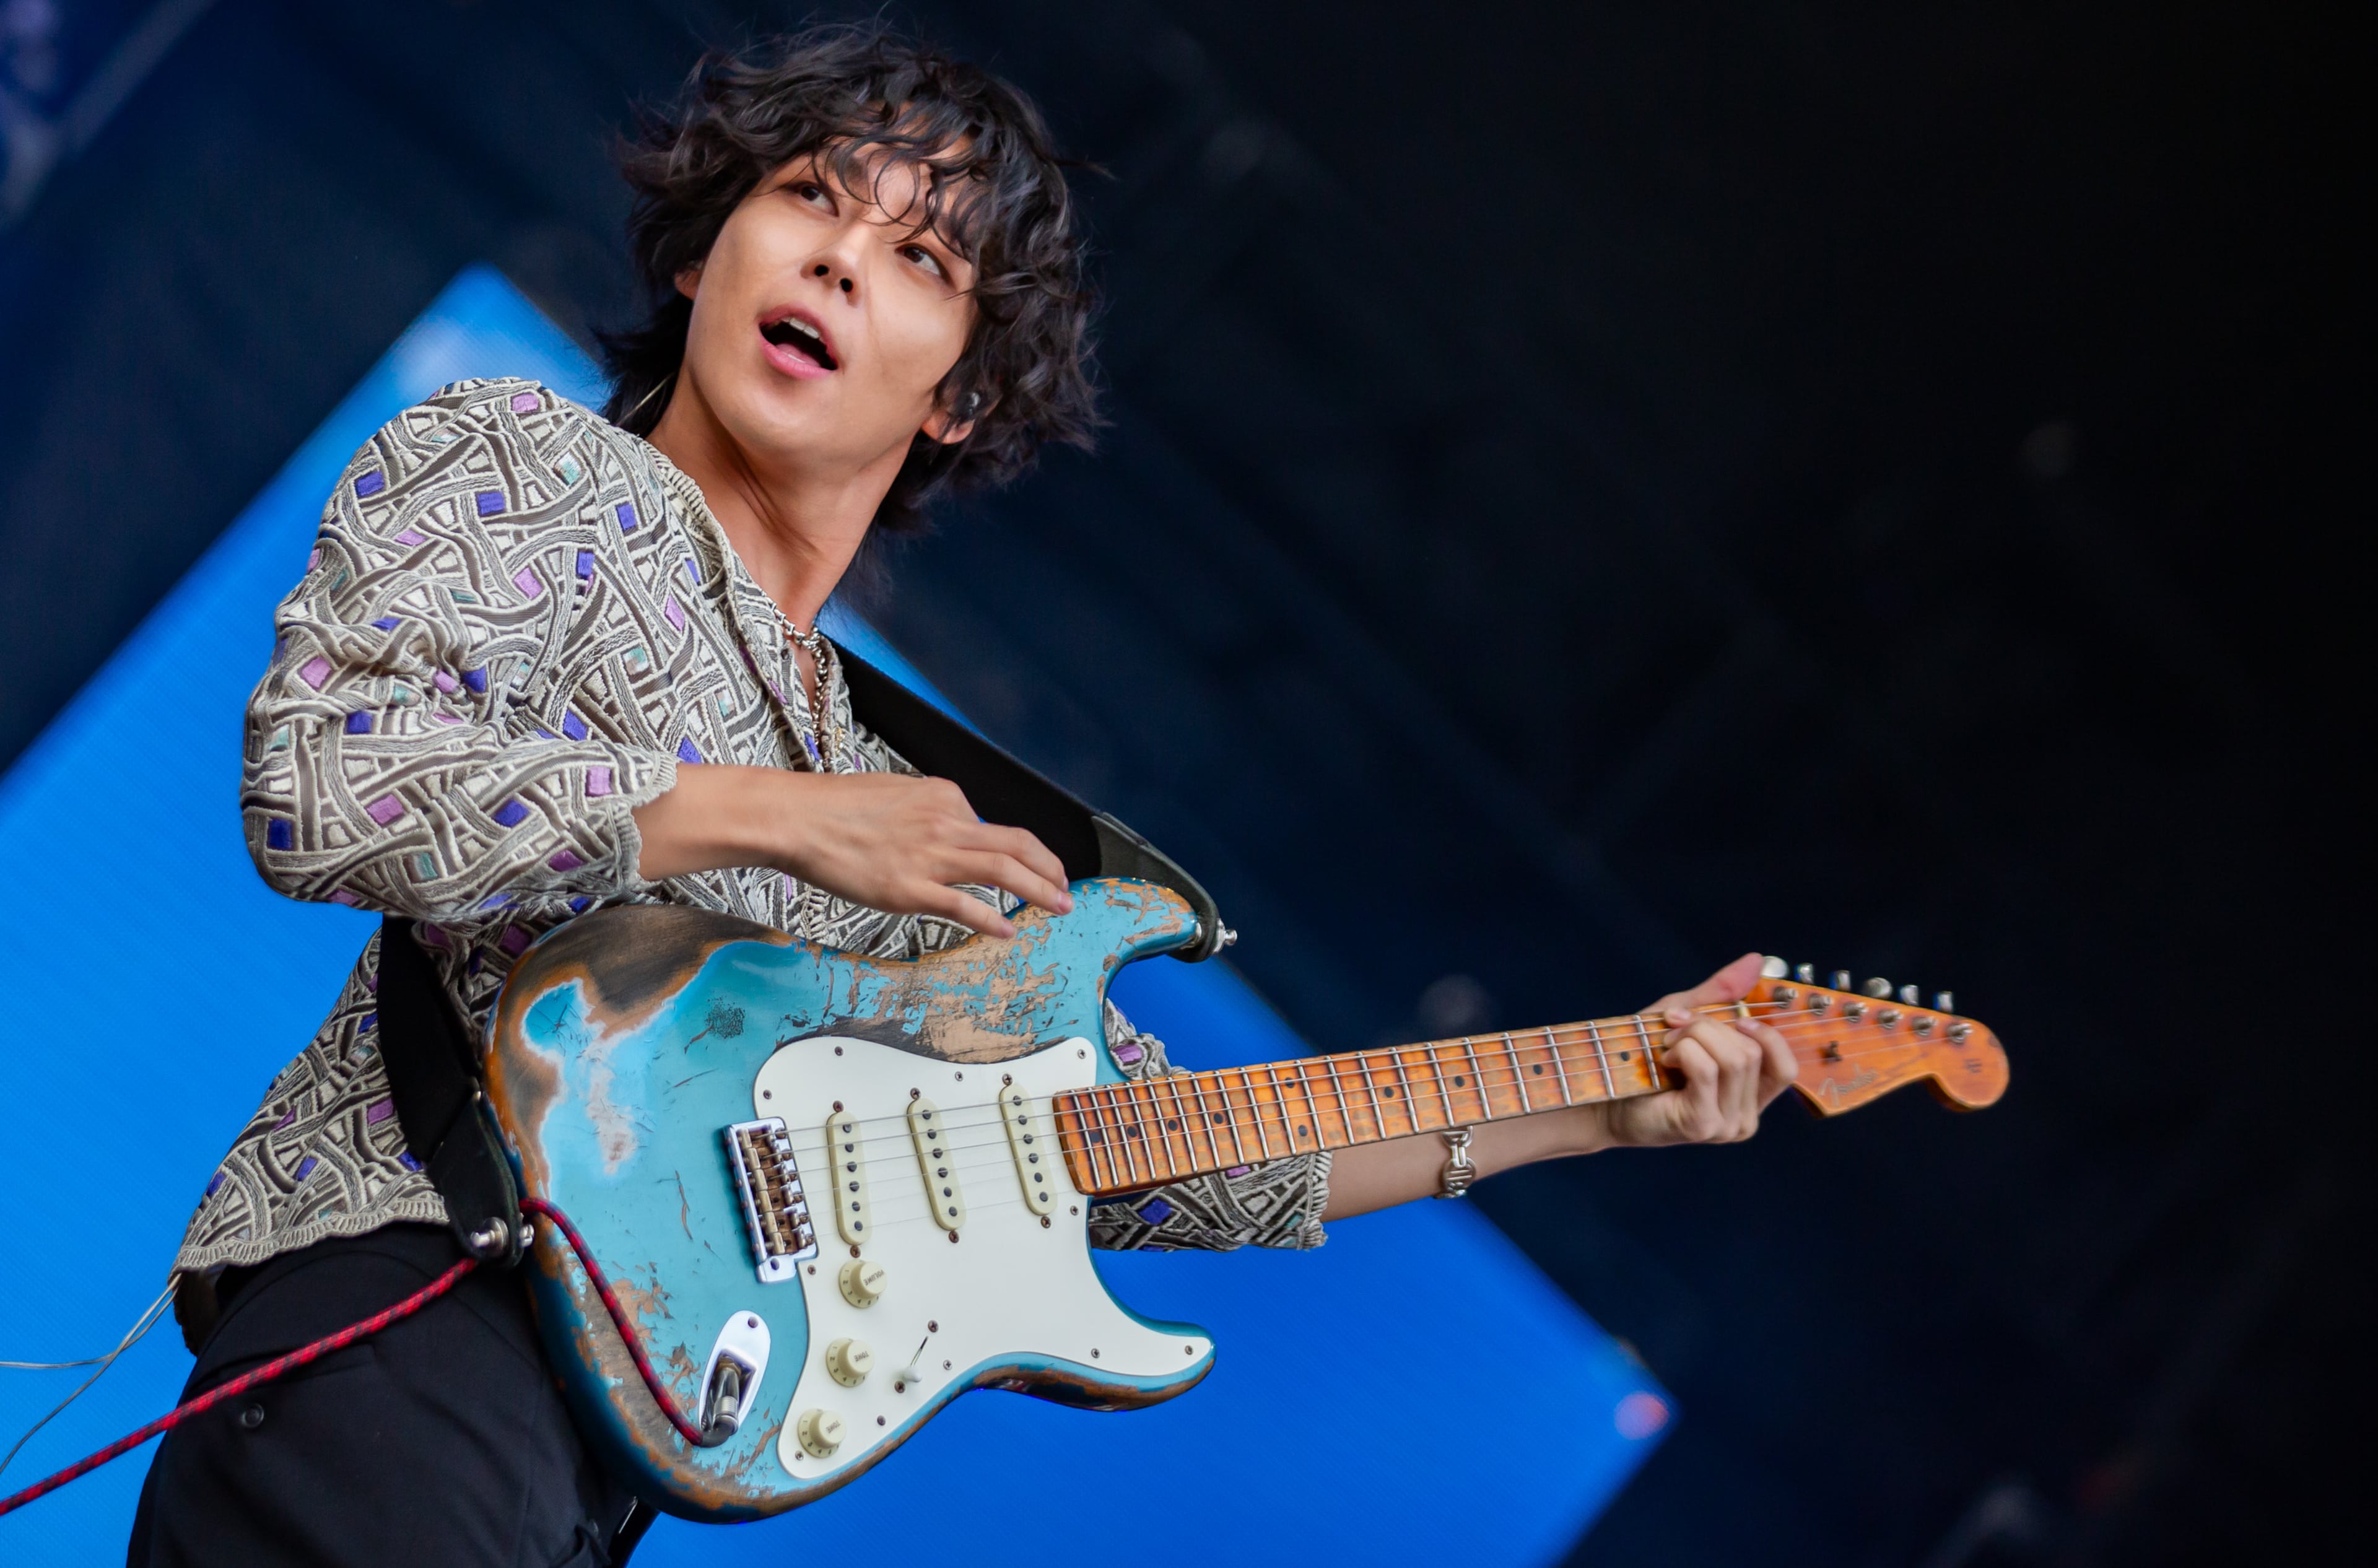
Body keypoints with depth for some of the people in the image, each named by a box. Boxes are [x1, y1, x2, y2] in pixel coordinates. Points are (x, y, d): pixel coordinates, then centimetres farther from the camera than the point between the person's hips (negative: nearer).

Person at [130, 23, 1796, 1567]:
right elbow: (320, 784, -10)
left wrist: (1593, 1108, 21)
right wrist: (784, 818, -9)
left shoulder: (913, 790, 22)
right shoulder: (517, 462, 7)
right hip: (421, 1285, -6)